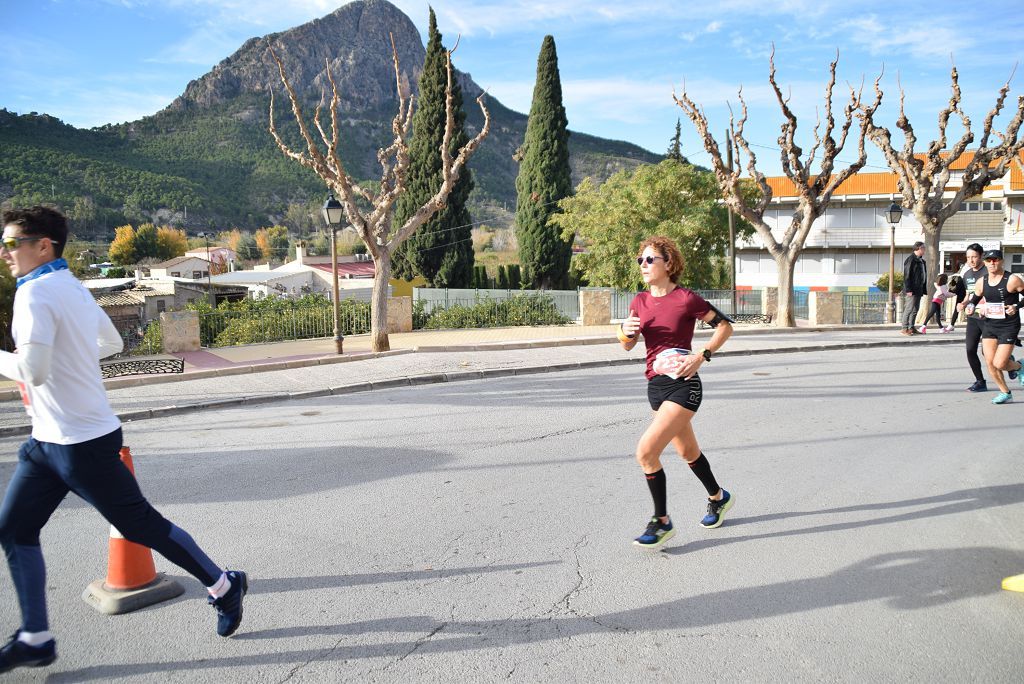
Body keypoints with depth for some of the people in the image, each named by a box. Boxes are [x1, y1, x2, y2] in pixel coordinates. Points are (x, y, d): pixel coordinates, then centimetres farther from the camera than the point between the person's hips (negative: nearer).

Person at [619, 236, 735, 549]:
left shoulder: (686, 299, -11)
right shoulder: (640, 301, 6)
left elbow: (725, 326, -4)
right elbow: (627, 346, 13)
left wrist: (701, 356, -13)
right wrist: (625, 331, -8)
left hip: (683, 386, -7)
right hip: (655, 385, 7)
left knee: (646, 451, -17)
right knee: (687, 451, 22)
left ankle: (661, 522, 0)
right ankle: (718, 497, 47)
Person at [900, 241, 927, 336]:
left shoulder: (921, 261, 17)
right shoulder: (910, 260, -11)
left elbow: (924, 275, 21)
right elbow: (907, 276, -16)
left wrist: (923, 289, 16)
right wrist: (908, 289, -20)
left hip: (918, 290, 9)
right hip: (912, 291, -9)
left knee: (915, 310, 11)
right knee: (909, 309, -8)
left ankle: (911, 327, 17)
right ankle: (905, 329, -4)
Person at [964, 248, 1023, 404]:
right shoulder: (981, 283, 3)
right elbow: (975, 298, 19)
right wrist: (970, 306, -2)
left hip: (1009, 327, -5)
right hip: (989, 325, 5)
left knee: (999, 364, -11)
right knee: (990, 362, 0)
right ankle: (1005, 393, 19)